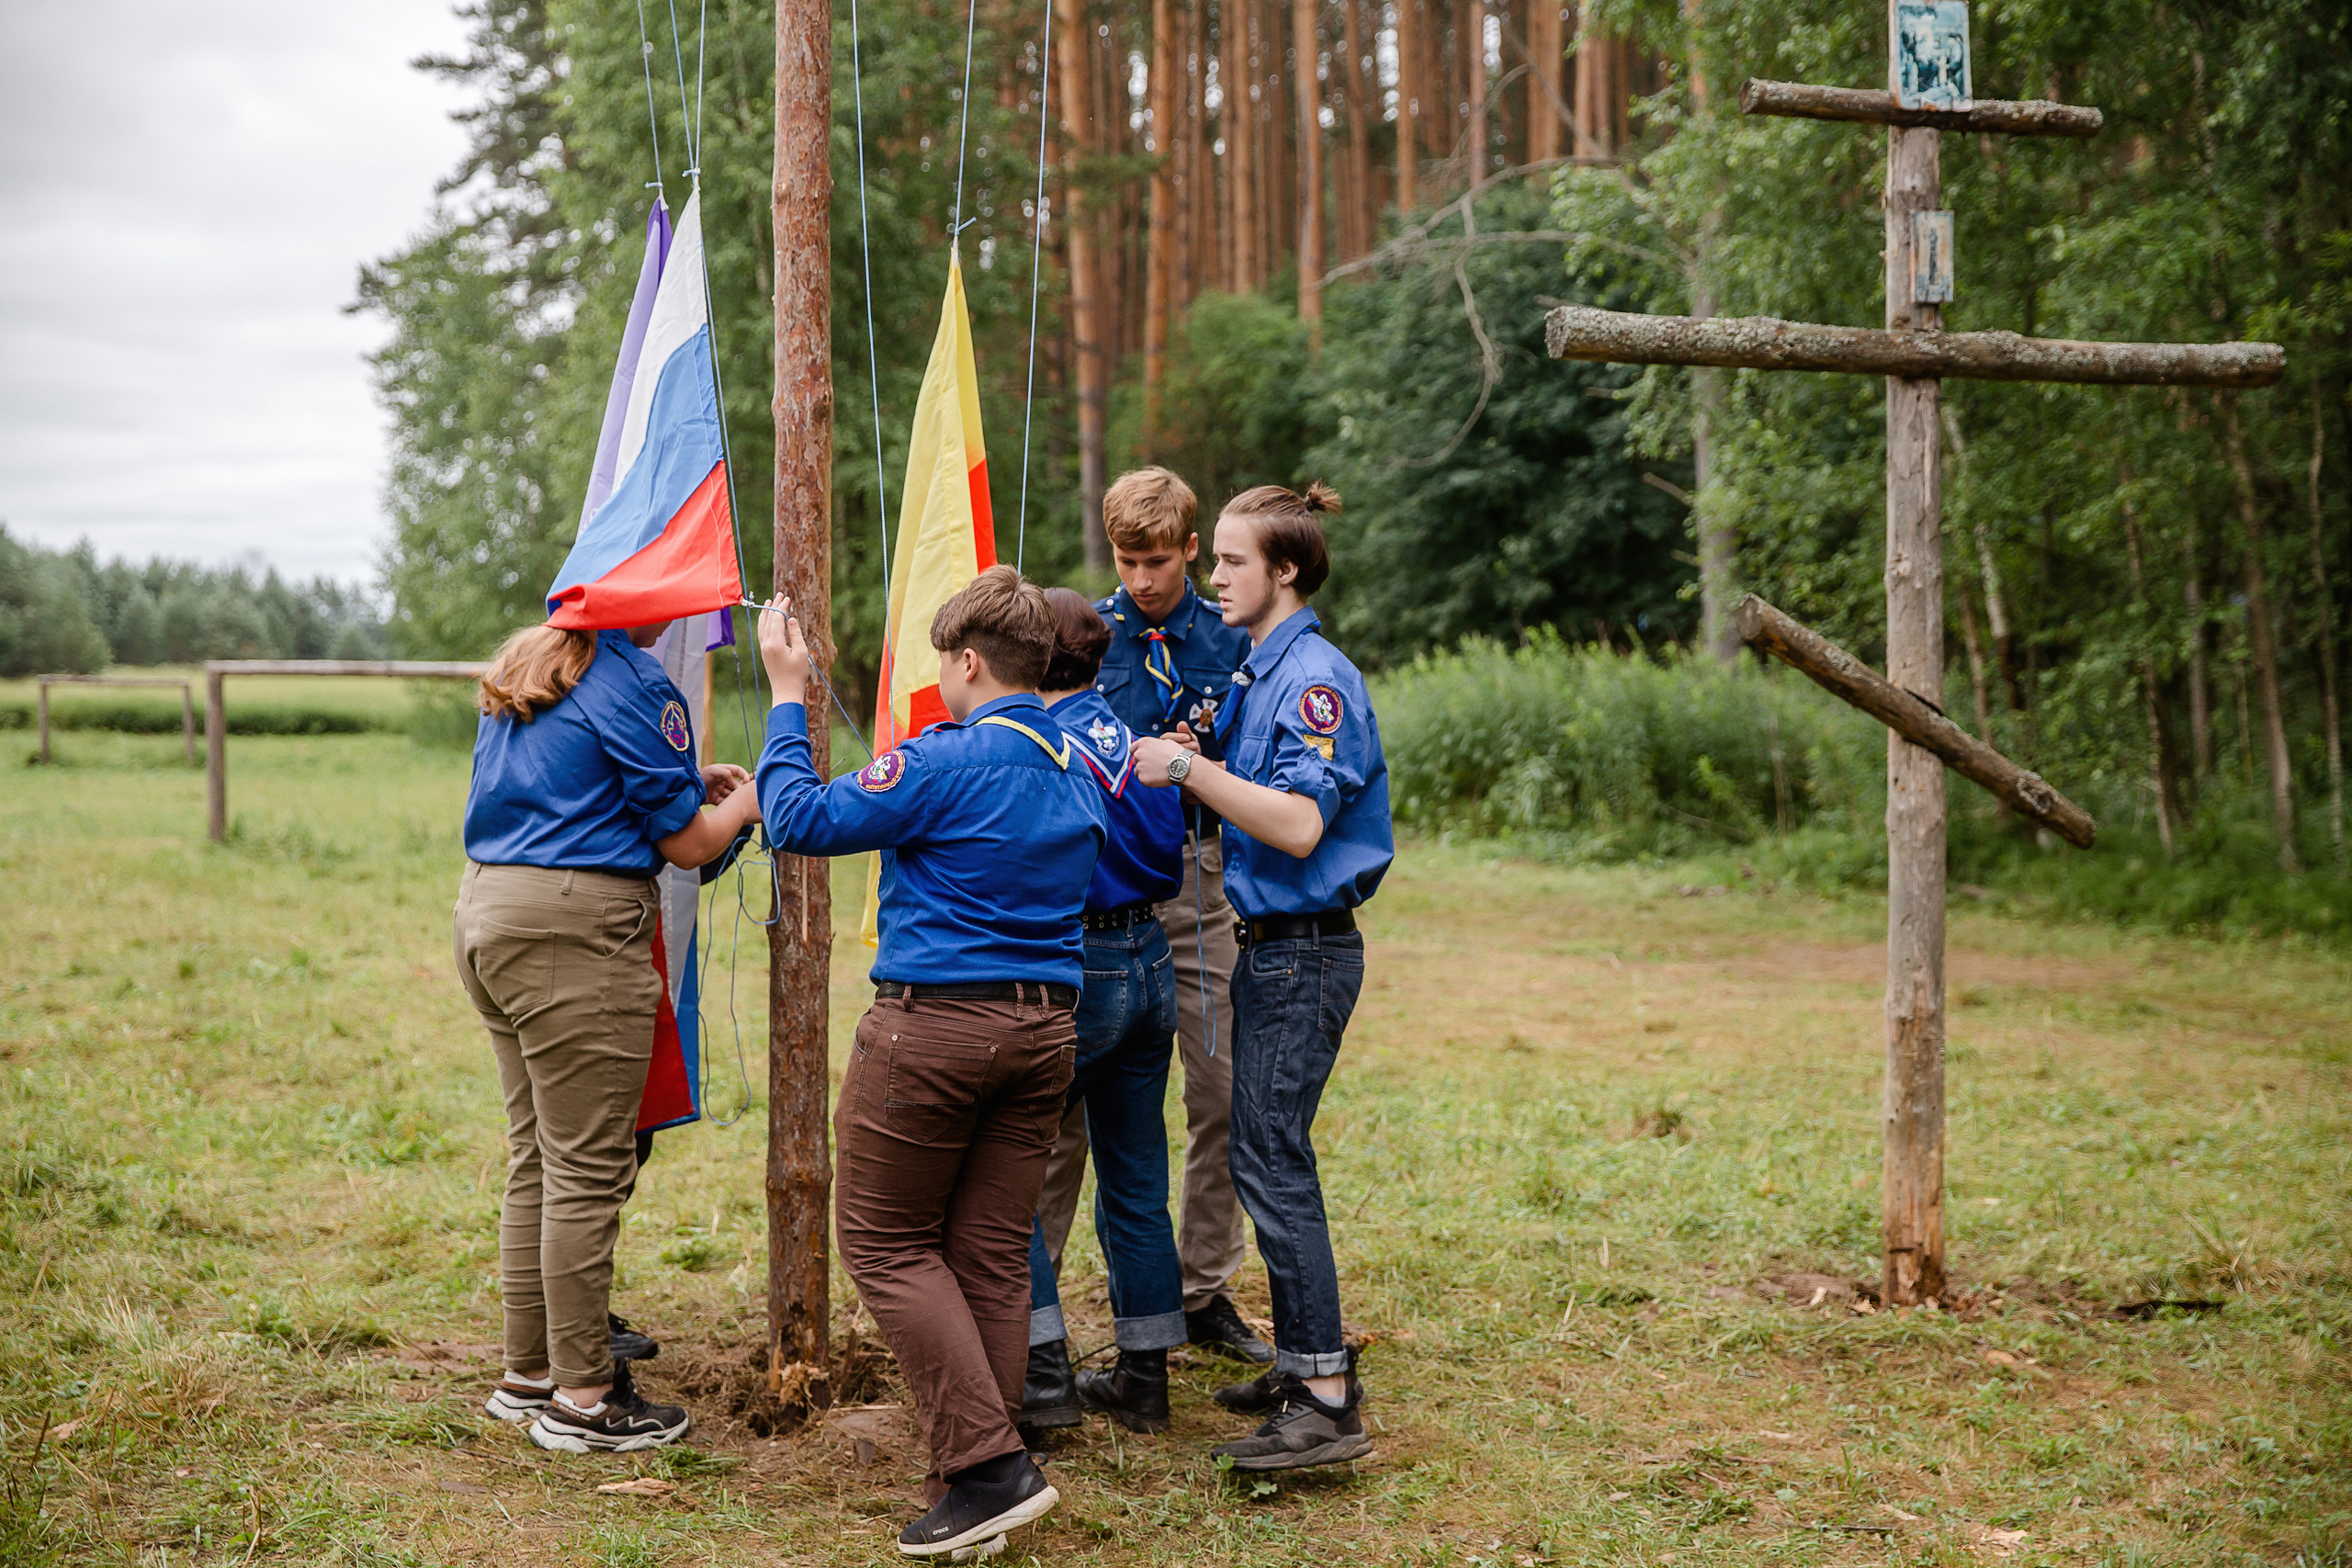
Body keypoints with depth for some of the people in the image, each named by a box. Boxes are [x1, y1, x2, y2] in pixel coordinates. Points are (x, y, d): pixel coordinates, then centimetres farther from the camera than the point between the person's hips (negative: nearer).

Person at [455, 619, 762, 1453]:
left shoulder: (522, 666, 17)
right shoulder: (635, 685, -10)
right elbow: (688, 843, -5)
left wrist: (686, 778, 28)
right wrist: (749, 797, 14)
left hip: (488, 909, 9)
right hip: (574, 927, -9)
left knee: (535, 1158, 16)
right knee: (590, 1169, -3)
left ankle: (528, 1371, 23)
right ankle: (582, 1398, 3)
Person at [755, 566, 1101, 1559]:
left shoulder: (945, 761, -14)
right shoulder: (1078, 769, 10)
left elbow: (803, 819, -12)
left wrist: (787, 697, 0)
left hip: (934, 1028, -7)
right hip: (1044, 1028, 7)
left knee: (886, 1243, 3)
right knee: (992, 1251, 11)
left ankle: (987, 1465, -5)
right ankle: (983, 1473, 14)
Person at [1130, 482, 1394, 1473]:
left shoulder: (1318, 679, -16)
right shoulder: (1257, 673, 14)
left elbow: (1300, 825, -25)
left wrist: (1189, 769, -22)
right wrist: (1186, 770, 4)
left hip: (1304, 953, -10)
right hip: (1269, 946, 10)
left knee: (1271, 1161, -9)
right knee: (1267, 1157, 14)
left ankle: (1328, 1405, -5)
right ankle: (1302, 1364, 24)